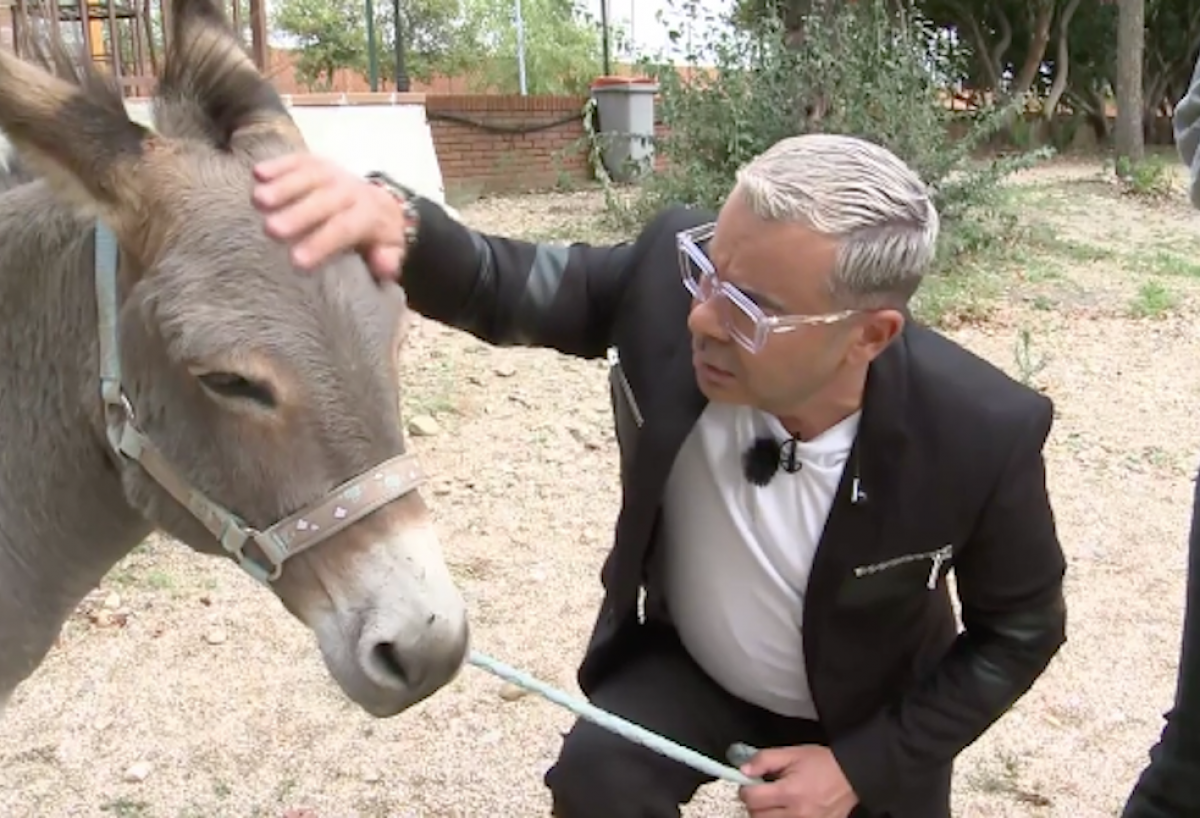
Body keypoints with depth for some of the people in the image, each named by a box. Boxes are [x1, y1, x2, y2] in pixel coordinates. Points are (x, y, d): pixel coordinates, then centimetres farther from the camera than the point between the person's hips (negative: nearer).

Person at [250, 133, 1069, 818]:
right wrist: (395, 221, -47)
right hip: (688, 665, 1)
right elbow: (505, 288, -22)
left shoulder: (983, 432, -32)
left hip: (865, 720, 0)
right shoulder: (666, 275, -31)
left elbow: (1020, 628, -14)